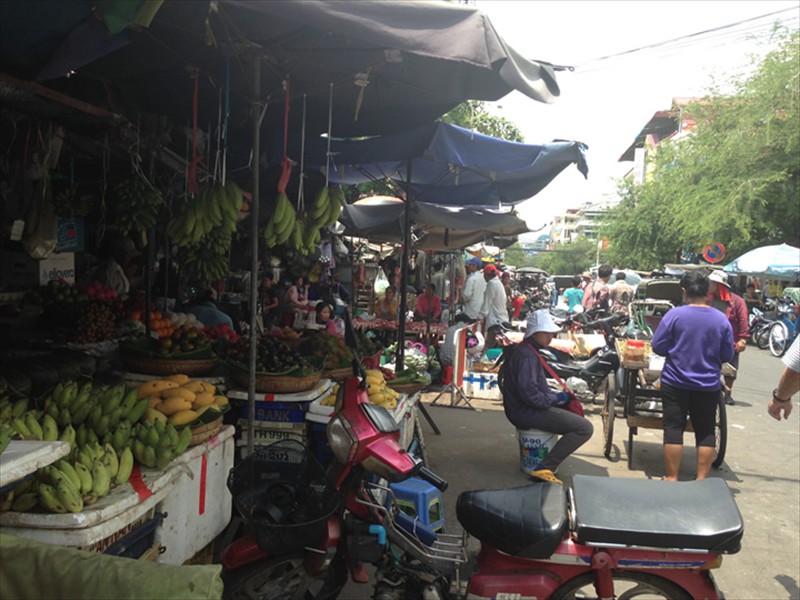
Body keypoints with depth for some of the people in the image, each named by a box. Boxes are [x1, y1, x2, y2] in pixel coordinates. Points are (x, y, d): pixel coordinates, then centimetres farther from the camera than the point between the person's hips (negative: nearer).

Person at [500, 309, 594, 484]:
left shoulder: (525, 351, 15)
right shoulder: (526, 355, -19)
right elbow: (528, 392, -28)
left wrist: (558, 395, 8)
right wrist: (555, 398, -15)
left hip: (525, 409, 11)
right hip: (527, 412, -11)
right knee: (585, 428, -16)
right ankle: (545, 468, -17)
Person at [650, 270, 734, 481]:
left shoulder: (674, 314, -11)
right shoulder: (722, 319, -3)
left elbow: (658, 347, -8)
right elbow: (727, 355, 3)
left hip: (676, 383, -2)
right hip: (708, 386, 2)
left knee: (674, 429, 6)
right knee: (706, 432, 12)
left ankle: (671, 478, 10)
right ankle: (701, 479, 17)